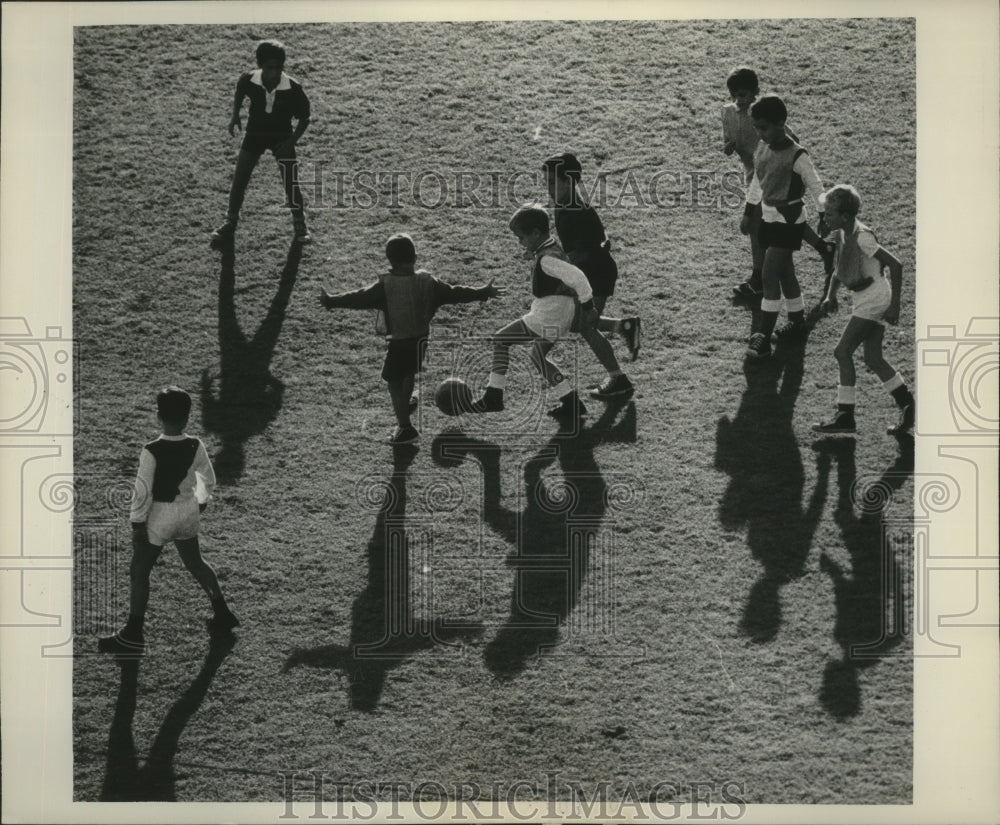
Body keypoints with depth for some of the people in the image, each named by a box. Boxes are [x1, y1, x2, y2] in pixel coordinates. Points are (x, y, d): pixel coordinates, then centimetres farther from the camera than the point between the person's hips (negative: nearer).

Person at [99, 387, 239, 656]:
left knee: (139, 572, 7)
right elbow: (209, 480, 4)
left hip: (159, 515, -5)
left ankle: (133, 635, 9)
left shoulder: (151, 452, -23)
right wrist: (201, 503, 22)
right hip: (189, 512, 5)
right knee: (195, 562, 26)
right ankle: (222, 615, 33)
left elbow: (143, 492, -19)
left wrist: (138, 523, -9)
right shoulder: (195, 447, -9)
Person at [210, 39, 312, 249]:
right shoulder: (249, 81, -24)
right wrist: (235, 115, -5)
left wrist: (291, 141, -22)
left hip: (282, 137, -2)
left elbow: (304, 118, -13)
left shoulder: (292, 88, -29)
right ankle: (231, 222, 23)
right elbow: (239, 91, 4)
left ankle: (300, 225, 20)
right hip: (254, 134, 2)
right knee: (239, 181, 2)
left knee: (291, 184, -2)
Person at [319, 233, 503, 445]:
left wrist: (330, 301, -6)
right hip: (421, 340, 5)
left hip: (398, 342, -5)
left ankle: (406, 427, 1)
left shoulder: (385, 285, -17)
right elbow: (454, 294, 0)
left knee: (394, 382, 5)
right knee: (409, 373, 29)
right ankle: (406, 405, 53)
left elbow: (361, 298, -16)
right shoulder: (427, 281, -5)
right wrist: (484, 293, 12)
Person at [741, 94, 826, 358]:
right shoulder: (762, 149, 4)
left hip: (788, 220, -7)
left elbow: (815, 187, -10)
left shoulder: (796, 155, -17)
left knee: (769, 275, -12)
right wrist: (748, 214, 20)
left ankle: (763, 337, -13)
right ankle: (797, 324, 28)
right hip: (768, 217, 7)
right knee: (785, 272, 15)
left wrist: (823, 218, -10)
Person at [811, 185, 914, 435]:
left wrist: (895, 306, -21)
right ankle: (907, 406, 18)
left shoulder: (862, 238, -22)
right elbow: (841, 269, 22)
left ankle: (845, 416, -2)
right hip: (871, 301, 9)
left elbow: (895, 264, -22)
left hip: (874, 299, -9)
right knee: (873, 359, 11)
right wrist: (831, 295, 9)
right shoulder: (842, 235, 5)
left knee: (842, 352, -7)